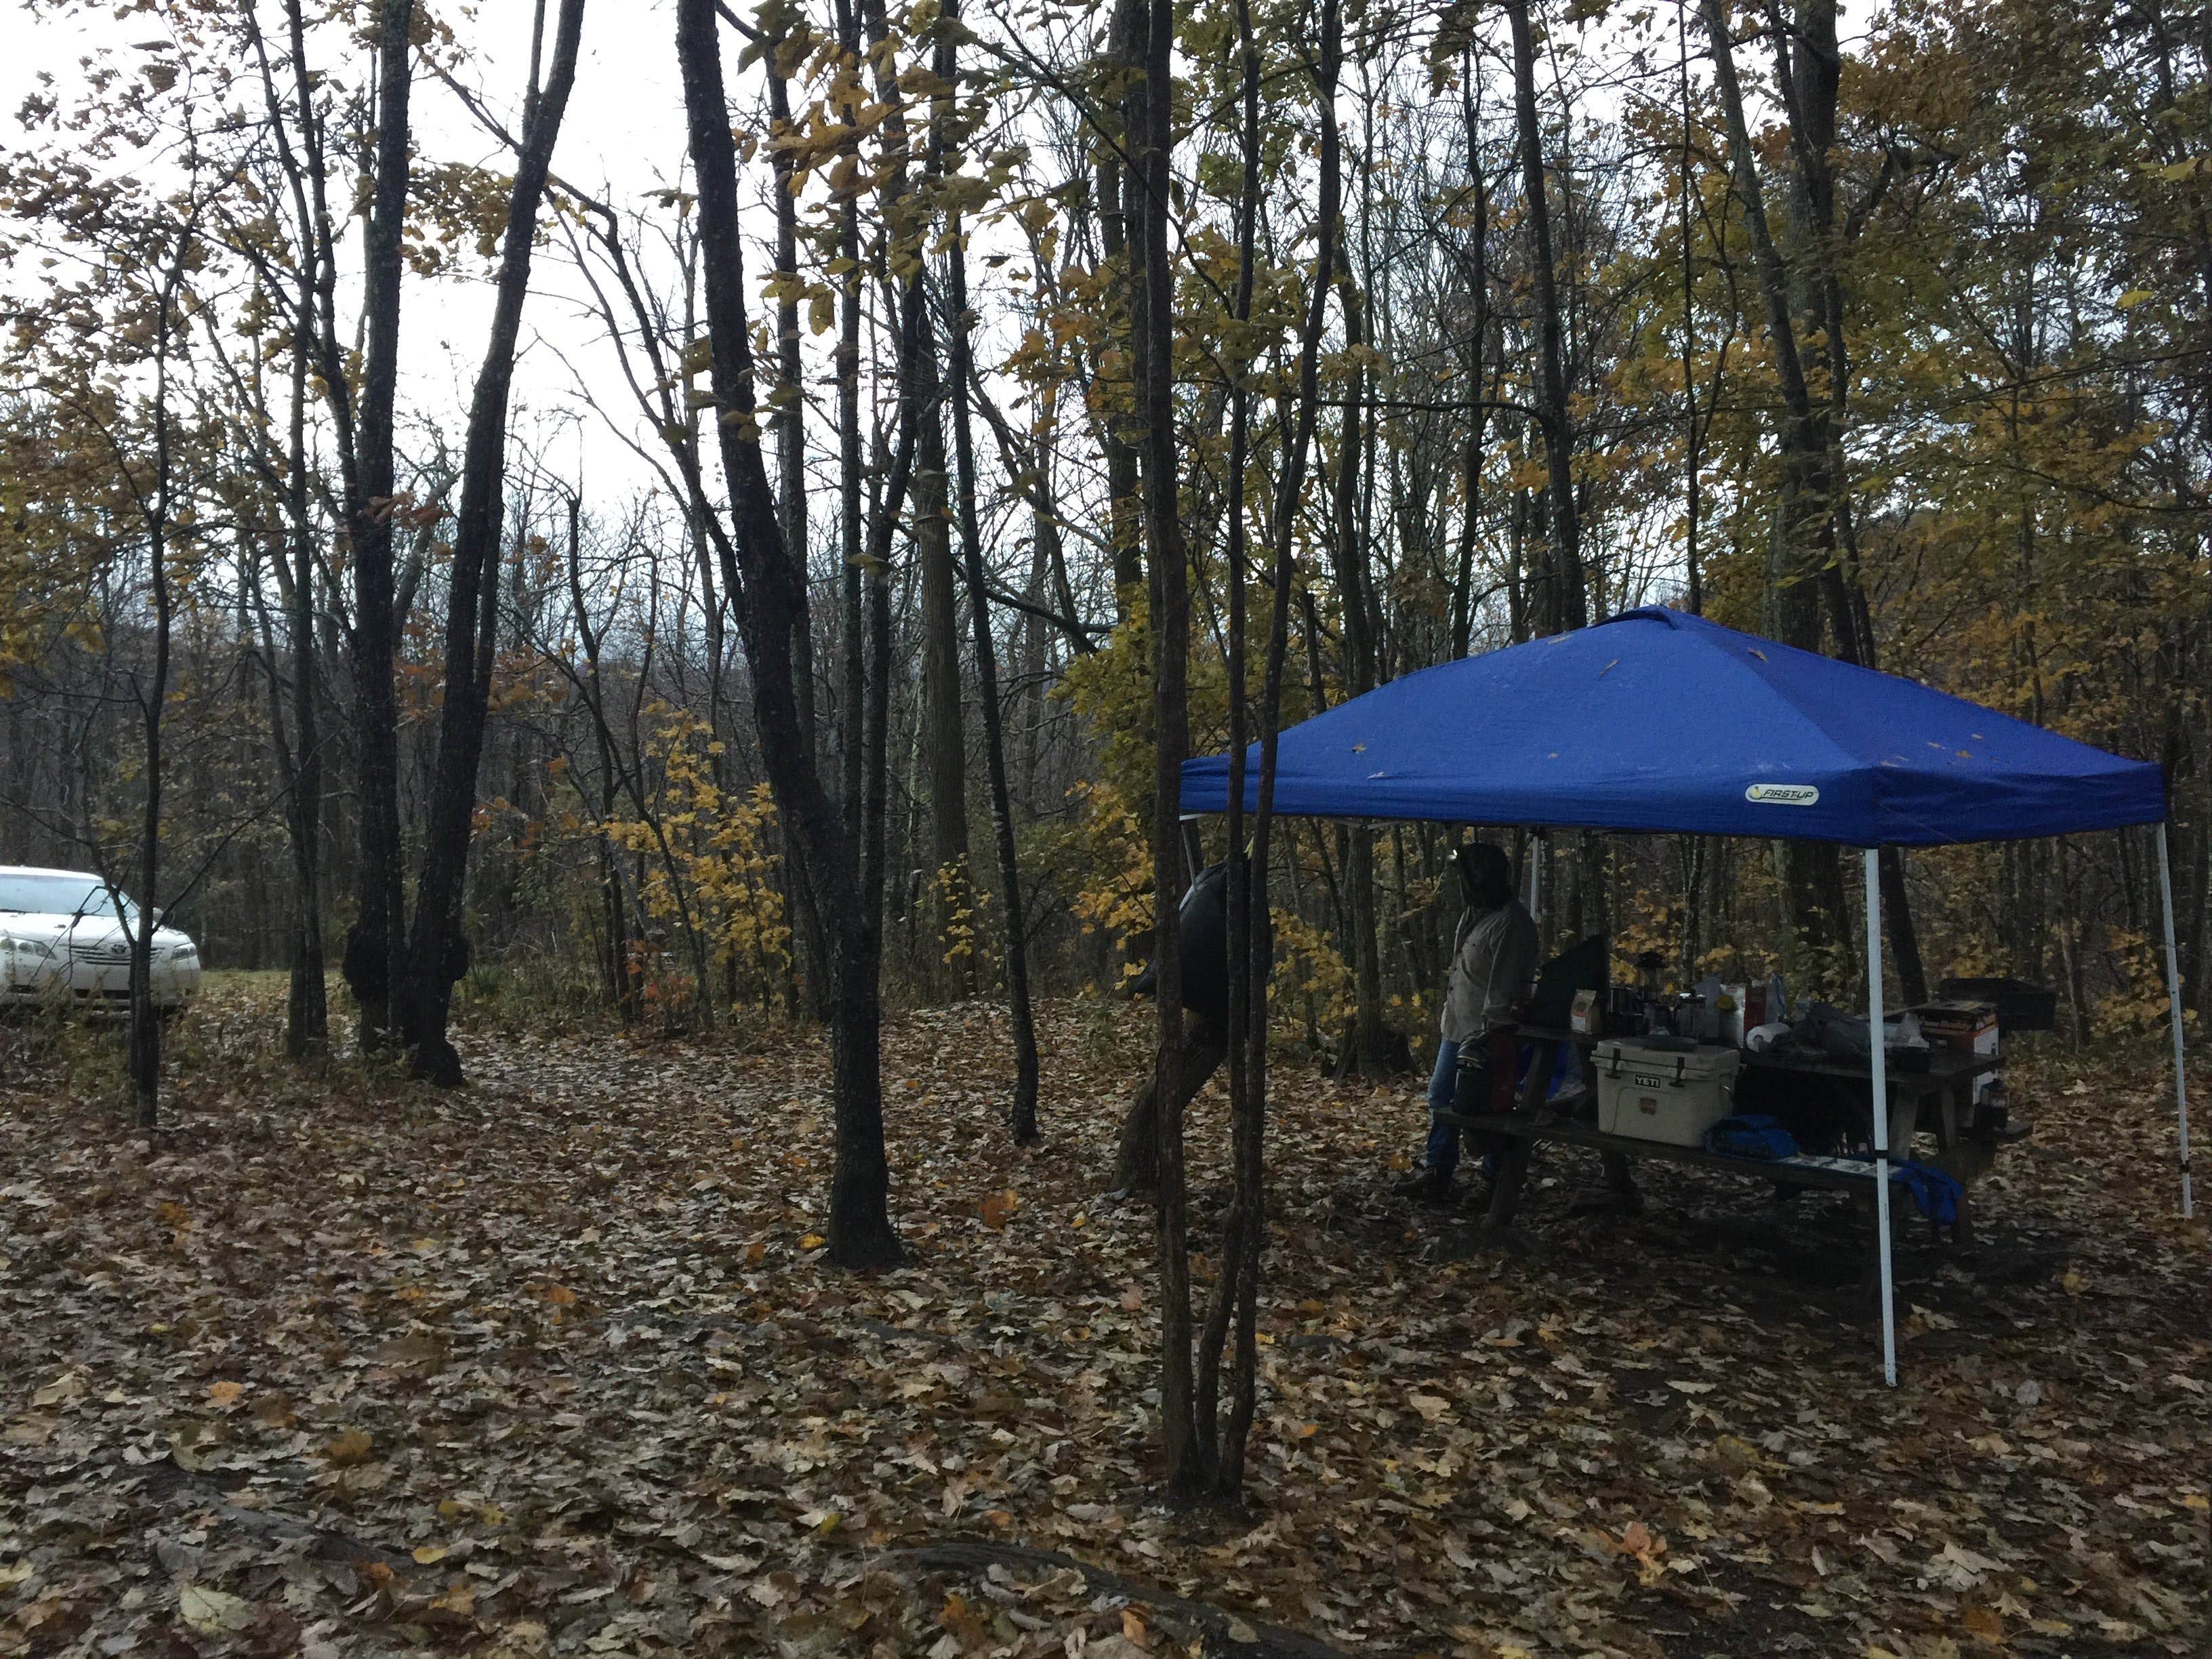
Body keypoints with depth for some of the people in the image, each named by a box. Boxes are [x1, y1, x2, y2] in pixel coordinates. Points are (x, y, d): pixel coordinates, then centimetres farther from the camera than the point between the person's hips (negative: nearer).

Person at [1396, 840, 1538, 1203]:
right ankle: (1435, 1170, 27)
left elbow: (1502, 989, -22)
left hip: (1484, 1034, -10)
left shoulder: (1510, 923, -20)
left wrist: (1486, 1035, -23)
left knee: (1471, 1104, -4)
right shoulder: (1474, 912, 10)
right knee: (1439, 1096, 15)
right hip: (1456, 1027, 10)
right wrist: (1447, 1017, 22)